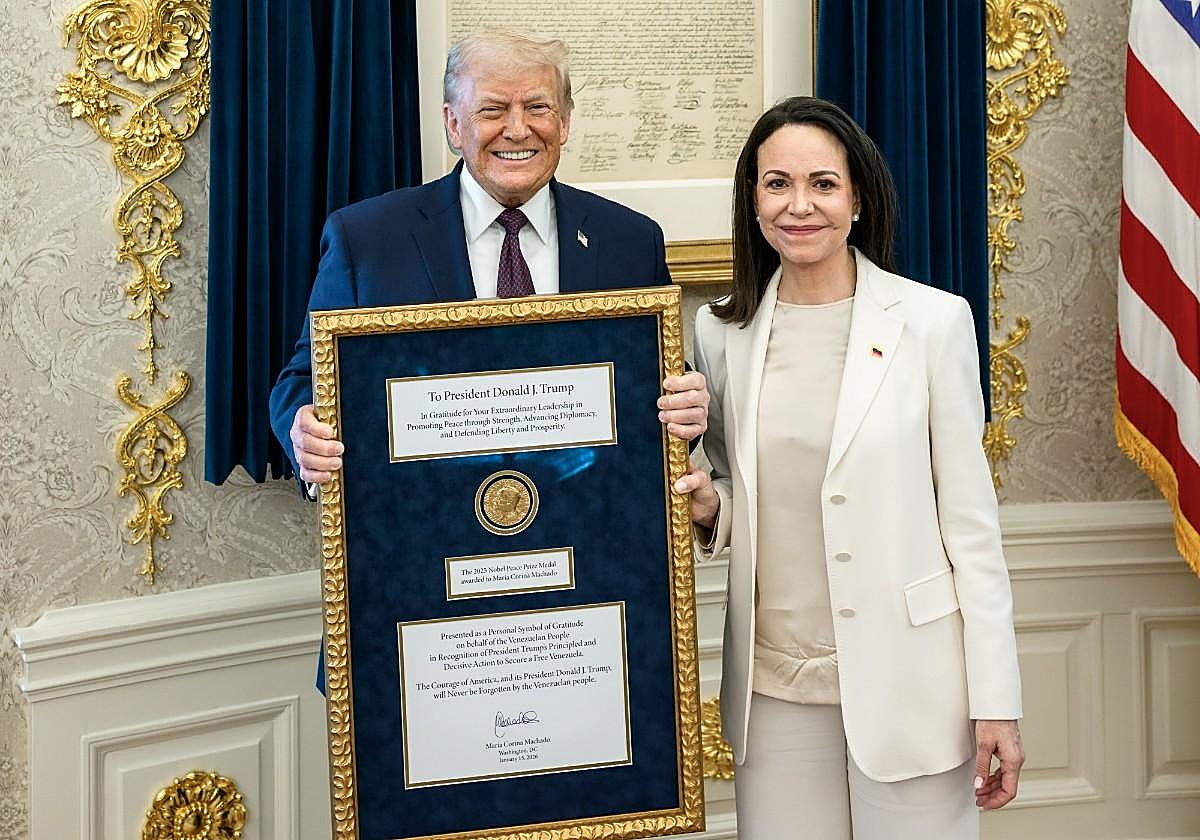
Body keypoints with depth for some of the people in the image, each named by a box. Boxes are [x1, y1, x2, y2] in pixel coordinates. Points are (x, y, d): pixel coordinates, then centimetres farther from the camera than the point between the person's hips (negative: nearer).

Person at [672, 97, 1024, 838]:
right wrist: (708, 506, -7)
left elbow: (970, 516, -4)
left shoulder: (933, 320, -5)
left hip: (906, 682, -3)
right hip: (774, 685, 3)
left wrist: (996, 699, -7)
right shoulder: (723, 331, 4)